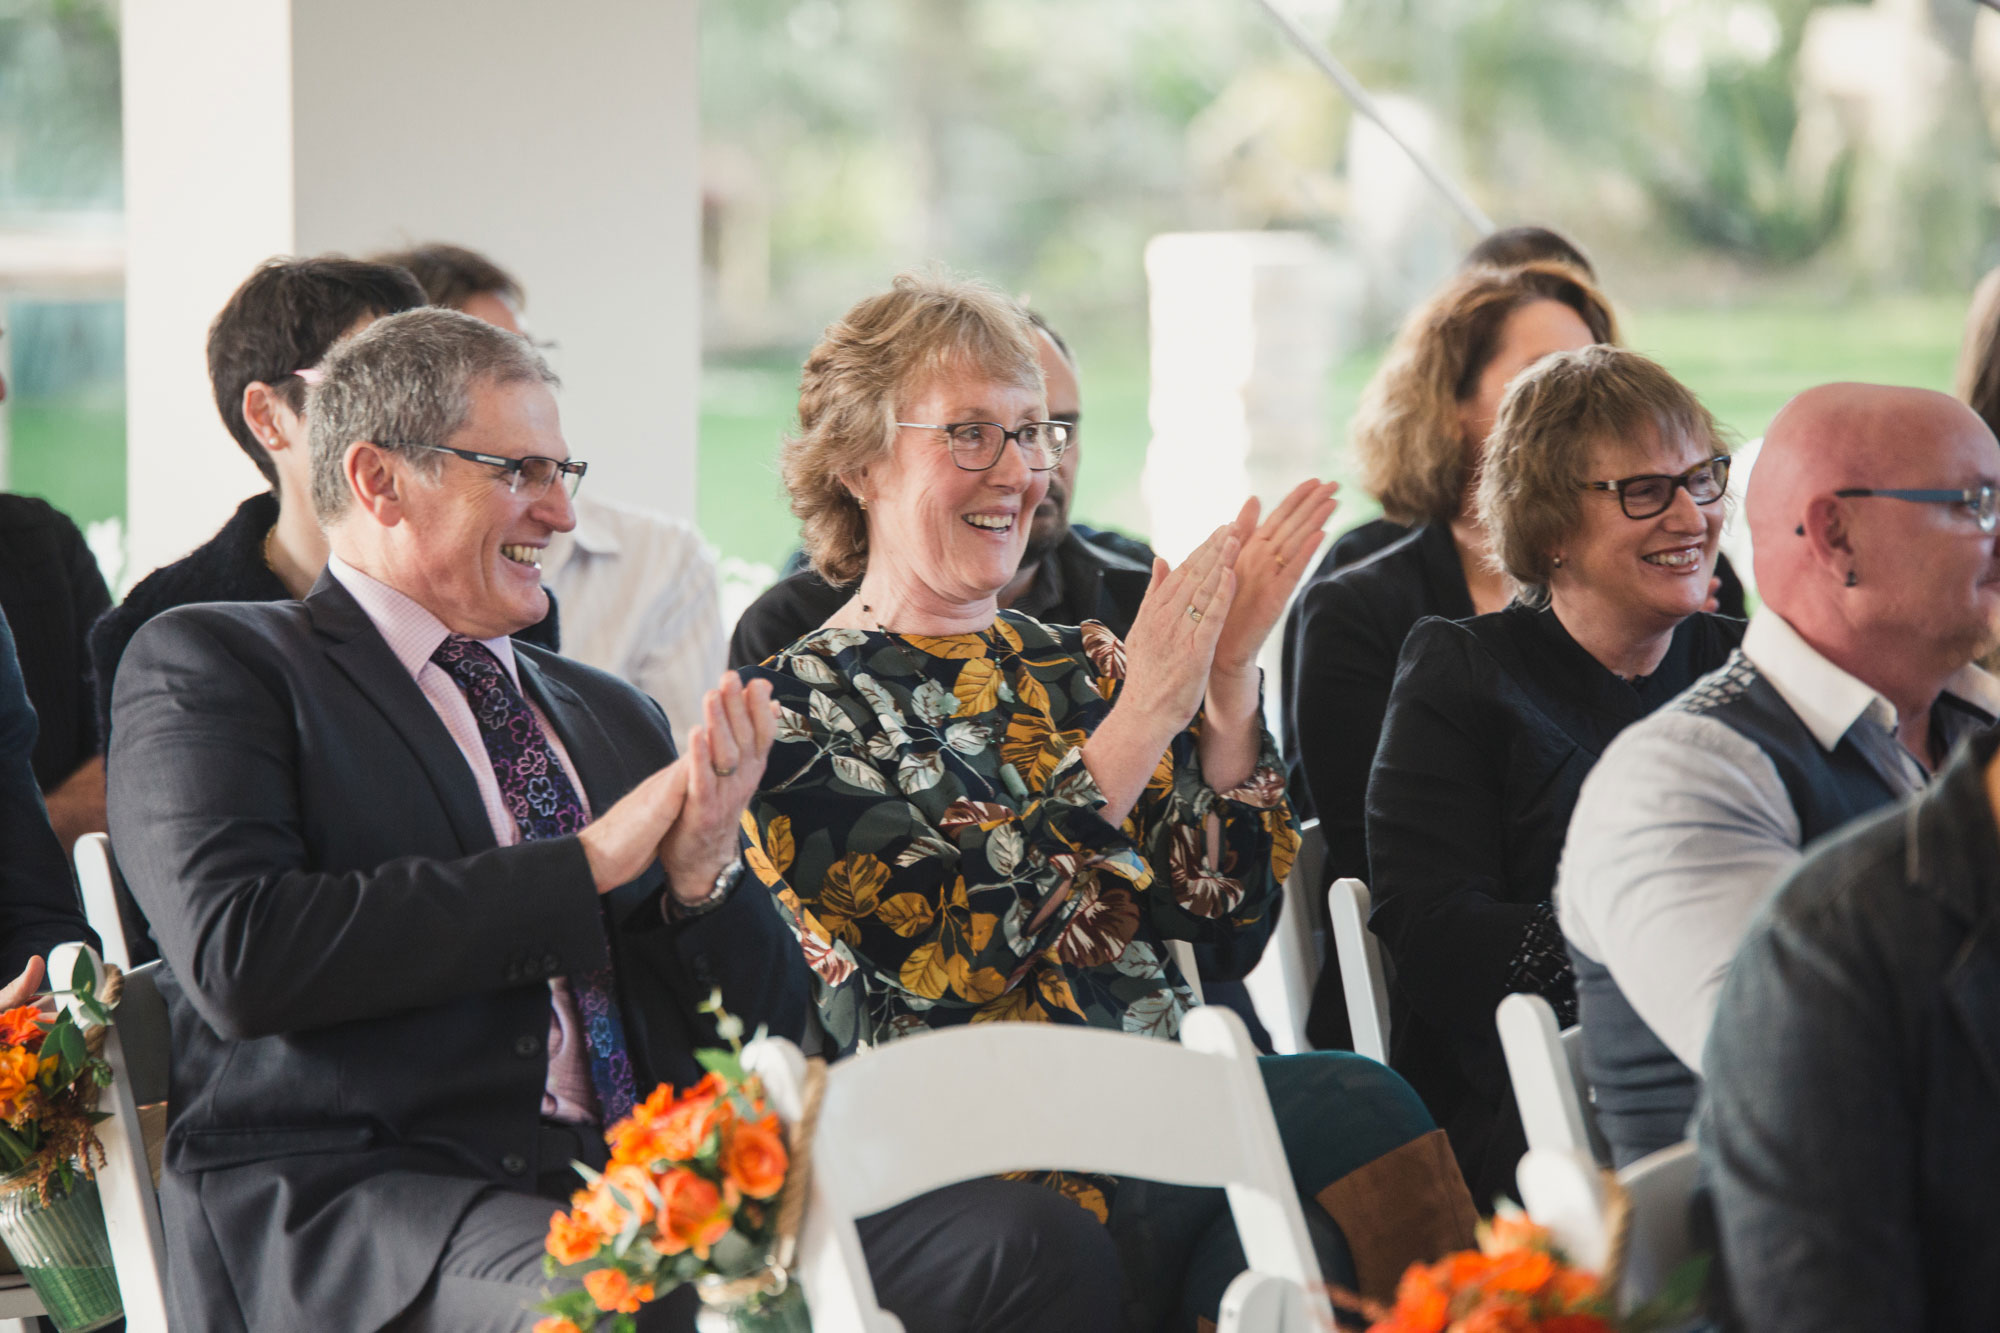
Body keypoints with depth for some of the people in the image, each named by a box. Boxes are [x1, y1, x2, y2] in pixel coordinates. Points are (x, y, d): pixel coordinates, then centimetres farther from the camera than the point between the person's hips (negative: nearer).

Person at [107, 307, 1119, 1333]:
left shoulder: (611, 715, 24)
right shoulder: (207, 665, 6)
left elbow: (769, 1035, 22)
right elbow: (236, 955, -12)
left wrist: (704, 877, -1)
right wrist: (583, 867, -6)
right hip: (351, 1198, -5)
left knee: (1038, 1244, -20)